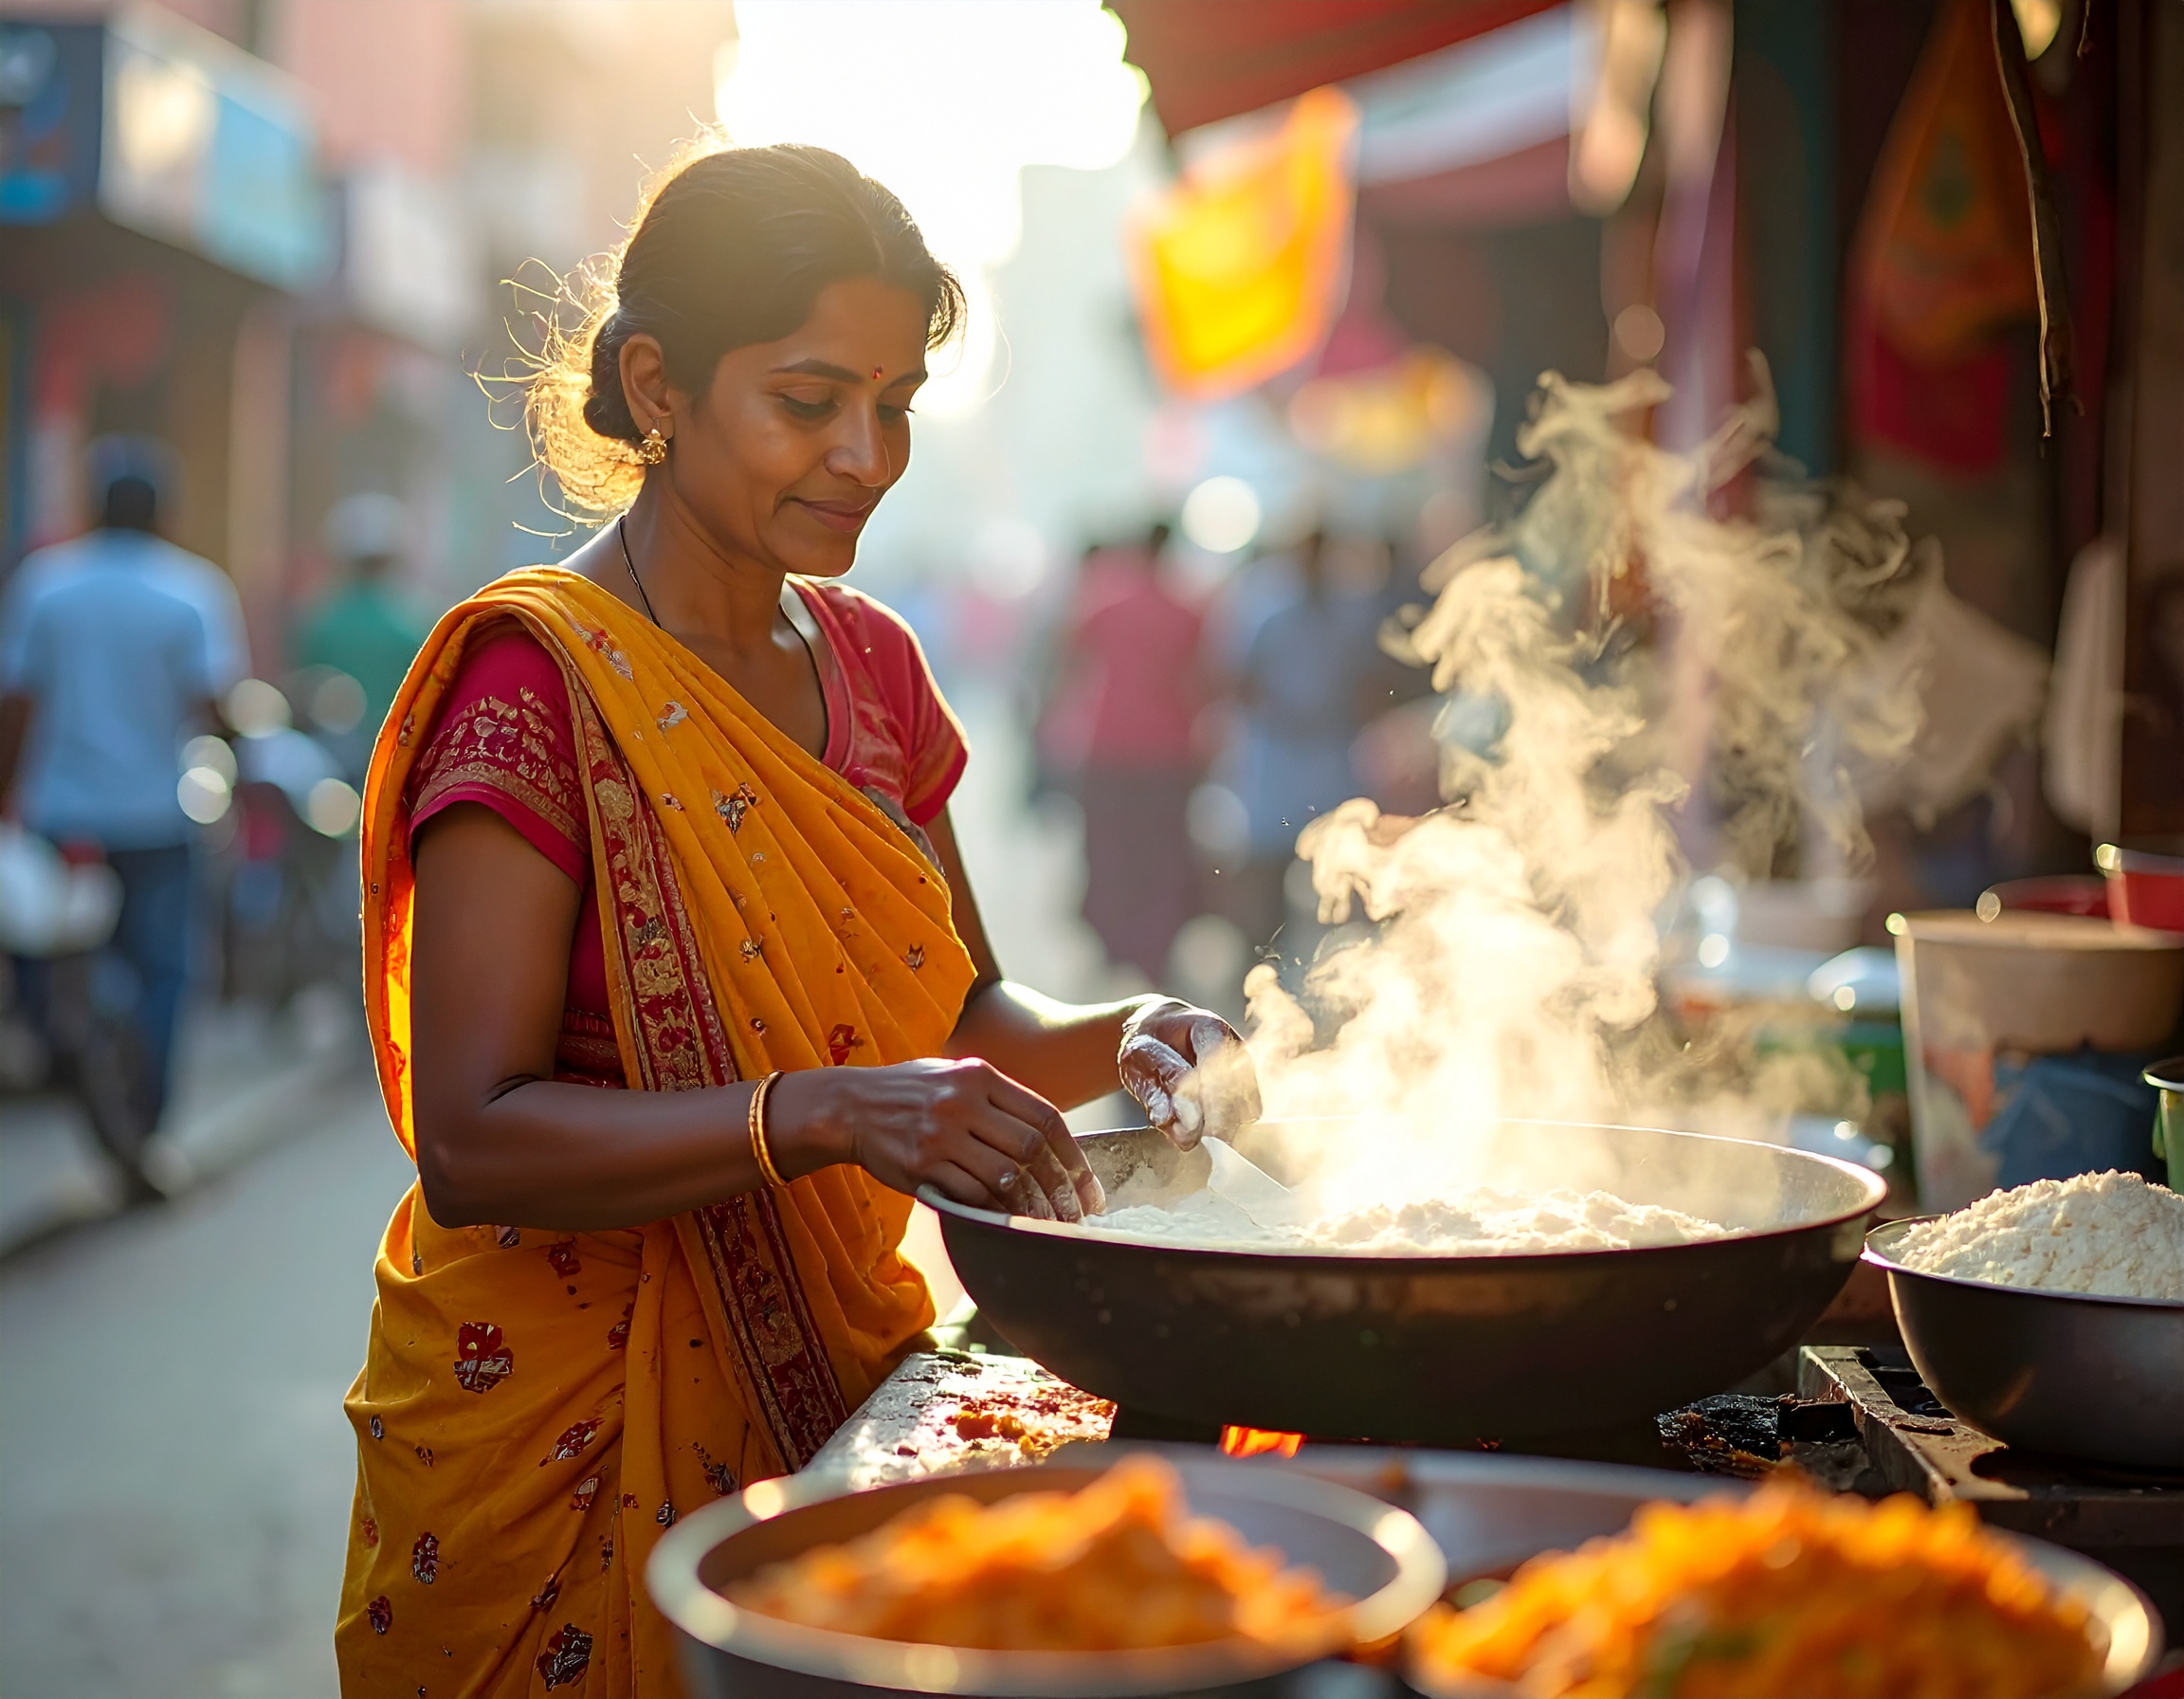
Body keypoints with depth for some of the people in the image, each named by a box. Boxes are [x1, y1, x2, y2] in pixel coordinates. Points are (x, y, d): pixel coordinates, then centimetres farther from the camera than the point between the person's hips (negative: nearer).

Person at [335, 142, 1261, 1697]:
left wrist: (1120, 1043, -9)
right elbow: (473, 1143, -22)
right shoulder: (540, 676, -16)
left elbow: (960, 1011, 12)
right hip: (572, 1433, -6)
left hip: (834, 1384, 6)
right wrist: (828, 1117, -34)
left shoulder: (869, 662, 6)